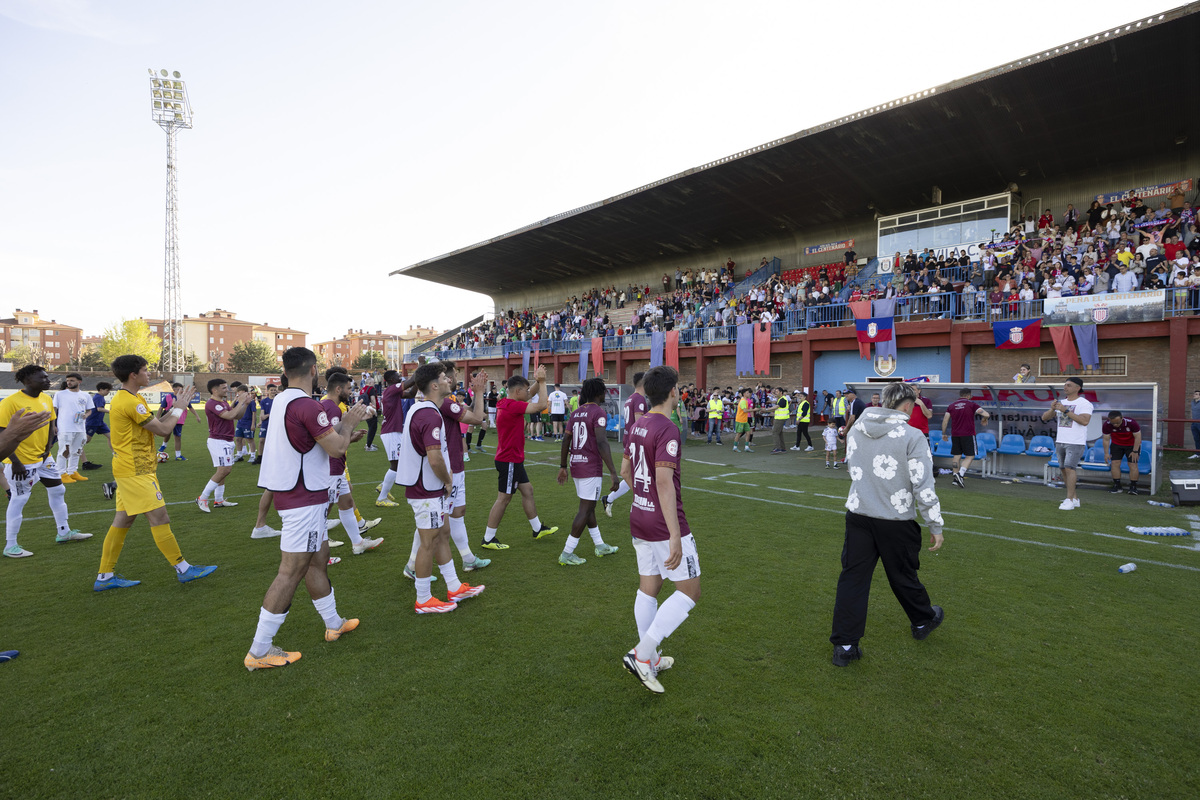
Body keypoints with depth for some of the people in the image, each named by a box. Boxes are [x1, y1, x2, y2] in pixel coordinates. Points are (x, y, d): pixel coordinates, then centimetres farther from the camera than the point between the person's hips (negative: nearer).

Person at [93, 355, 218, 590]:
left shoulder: (127, 399, 14)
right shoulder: (130, 402, -18)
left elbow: (155, 424, 15)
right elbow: (162, 429, -15)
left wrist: (176, 407, 9)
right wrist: (180, 407, -3)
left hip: (129, 470, 10)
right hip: (136, 472, -10)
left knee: (123, 520, 13)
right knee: (159, 519, -5)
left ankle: (104, 577, 21)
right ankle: (183, 569, 2)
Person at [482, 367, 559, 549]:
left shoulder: (506, 403, 8)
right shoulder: (513, 406, -22)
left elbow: (531, 393, 22)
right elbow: (542, 404, -25)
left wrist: (538, 381, 4)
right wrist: (542, 381, -15)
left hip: (514, 460, 10)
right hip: (509, 460, -10)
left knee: (527, 490, 18)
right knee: (503, 498, -1)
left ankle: (538, 529, 30)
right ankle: (488, 539, 10)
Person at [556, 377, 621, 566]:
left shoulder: (575, 413, 11)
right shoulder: (598, 412, -13)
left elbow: (566, 441, 12)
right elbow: (601, 443, -23)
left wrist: (563, 467, 19)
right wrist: (613, 473, -24)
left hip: (576, 466, 8)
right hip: (591, 469, -8)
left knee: (589, 507, 17)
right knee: (585, 510, -1)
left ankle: (600, 546, 31)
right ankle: (567, 554, 3)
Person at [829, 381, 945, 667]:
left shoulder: (855, 431, 3)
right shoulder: (912, 436, -13)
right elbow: (923, 486, -13)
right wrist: (936, 526, -4)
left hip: (858, 515, 4)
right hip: (896, 521, -3)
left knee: (853, 578, 7)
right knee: (903, 576, 19)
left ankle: (844, 645, 10)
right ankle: (923, 621, 48)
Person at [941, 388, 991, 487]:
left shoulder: (951, 406, 8)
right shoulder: (972, 404, -2)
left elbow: (945, 420, 2)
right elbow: (986, 415, -10)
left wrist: (943, 433, 9)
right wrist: (985, 420, 12)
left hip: (955, 434, 4)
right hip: (968, 434, -4)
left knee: (957, 456, 10)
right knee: (970, 456, 3)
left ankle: (955, 478, 9)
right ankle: (960, 474, -15)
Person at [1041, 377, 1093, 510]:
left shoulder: (1084, 403, -6)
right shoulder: (1061, 403, 14)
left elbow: (1084, 421, -22)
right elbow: (1044, 418, 10)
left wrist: (1066, 411, -21)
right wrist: (1052, 409, -9)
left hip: (1075, 443, -7)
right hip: (1060, 442, 7)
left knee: (1069, 468, -14)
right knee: (1064, 469, 10)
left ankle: (1069, 500, -10)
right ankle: (1074, 499, 21)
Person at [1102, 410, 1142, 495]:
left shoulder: (1131, 423, -29)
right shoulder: (1106, 425, -23)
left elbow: (1137, 437, -18)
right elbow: (1106, 439, -11)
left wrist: (1135, 451, -18)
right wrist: (1106, 453, -10)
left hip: (1132, 445, -2)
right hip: (1116, 444, 2)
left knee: (1133, 464, -9)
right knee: (1115, 463, -6)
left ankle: (1133, 487, -4)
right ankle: (1117, 486, -1)